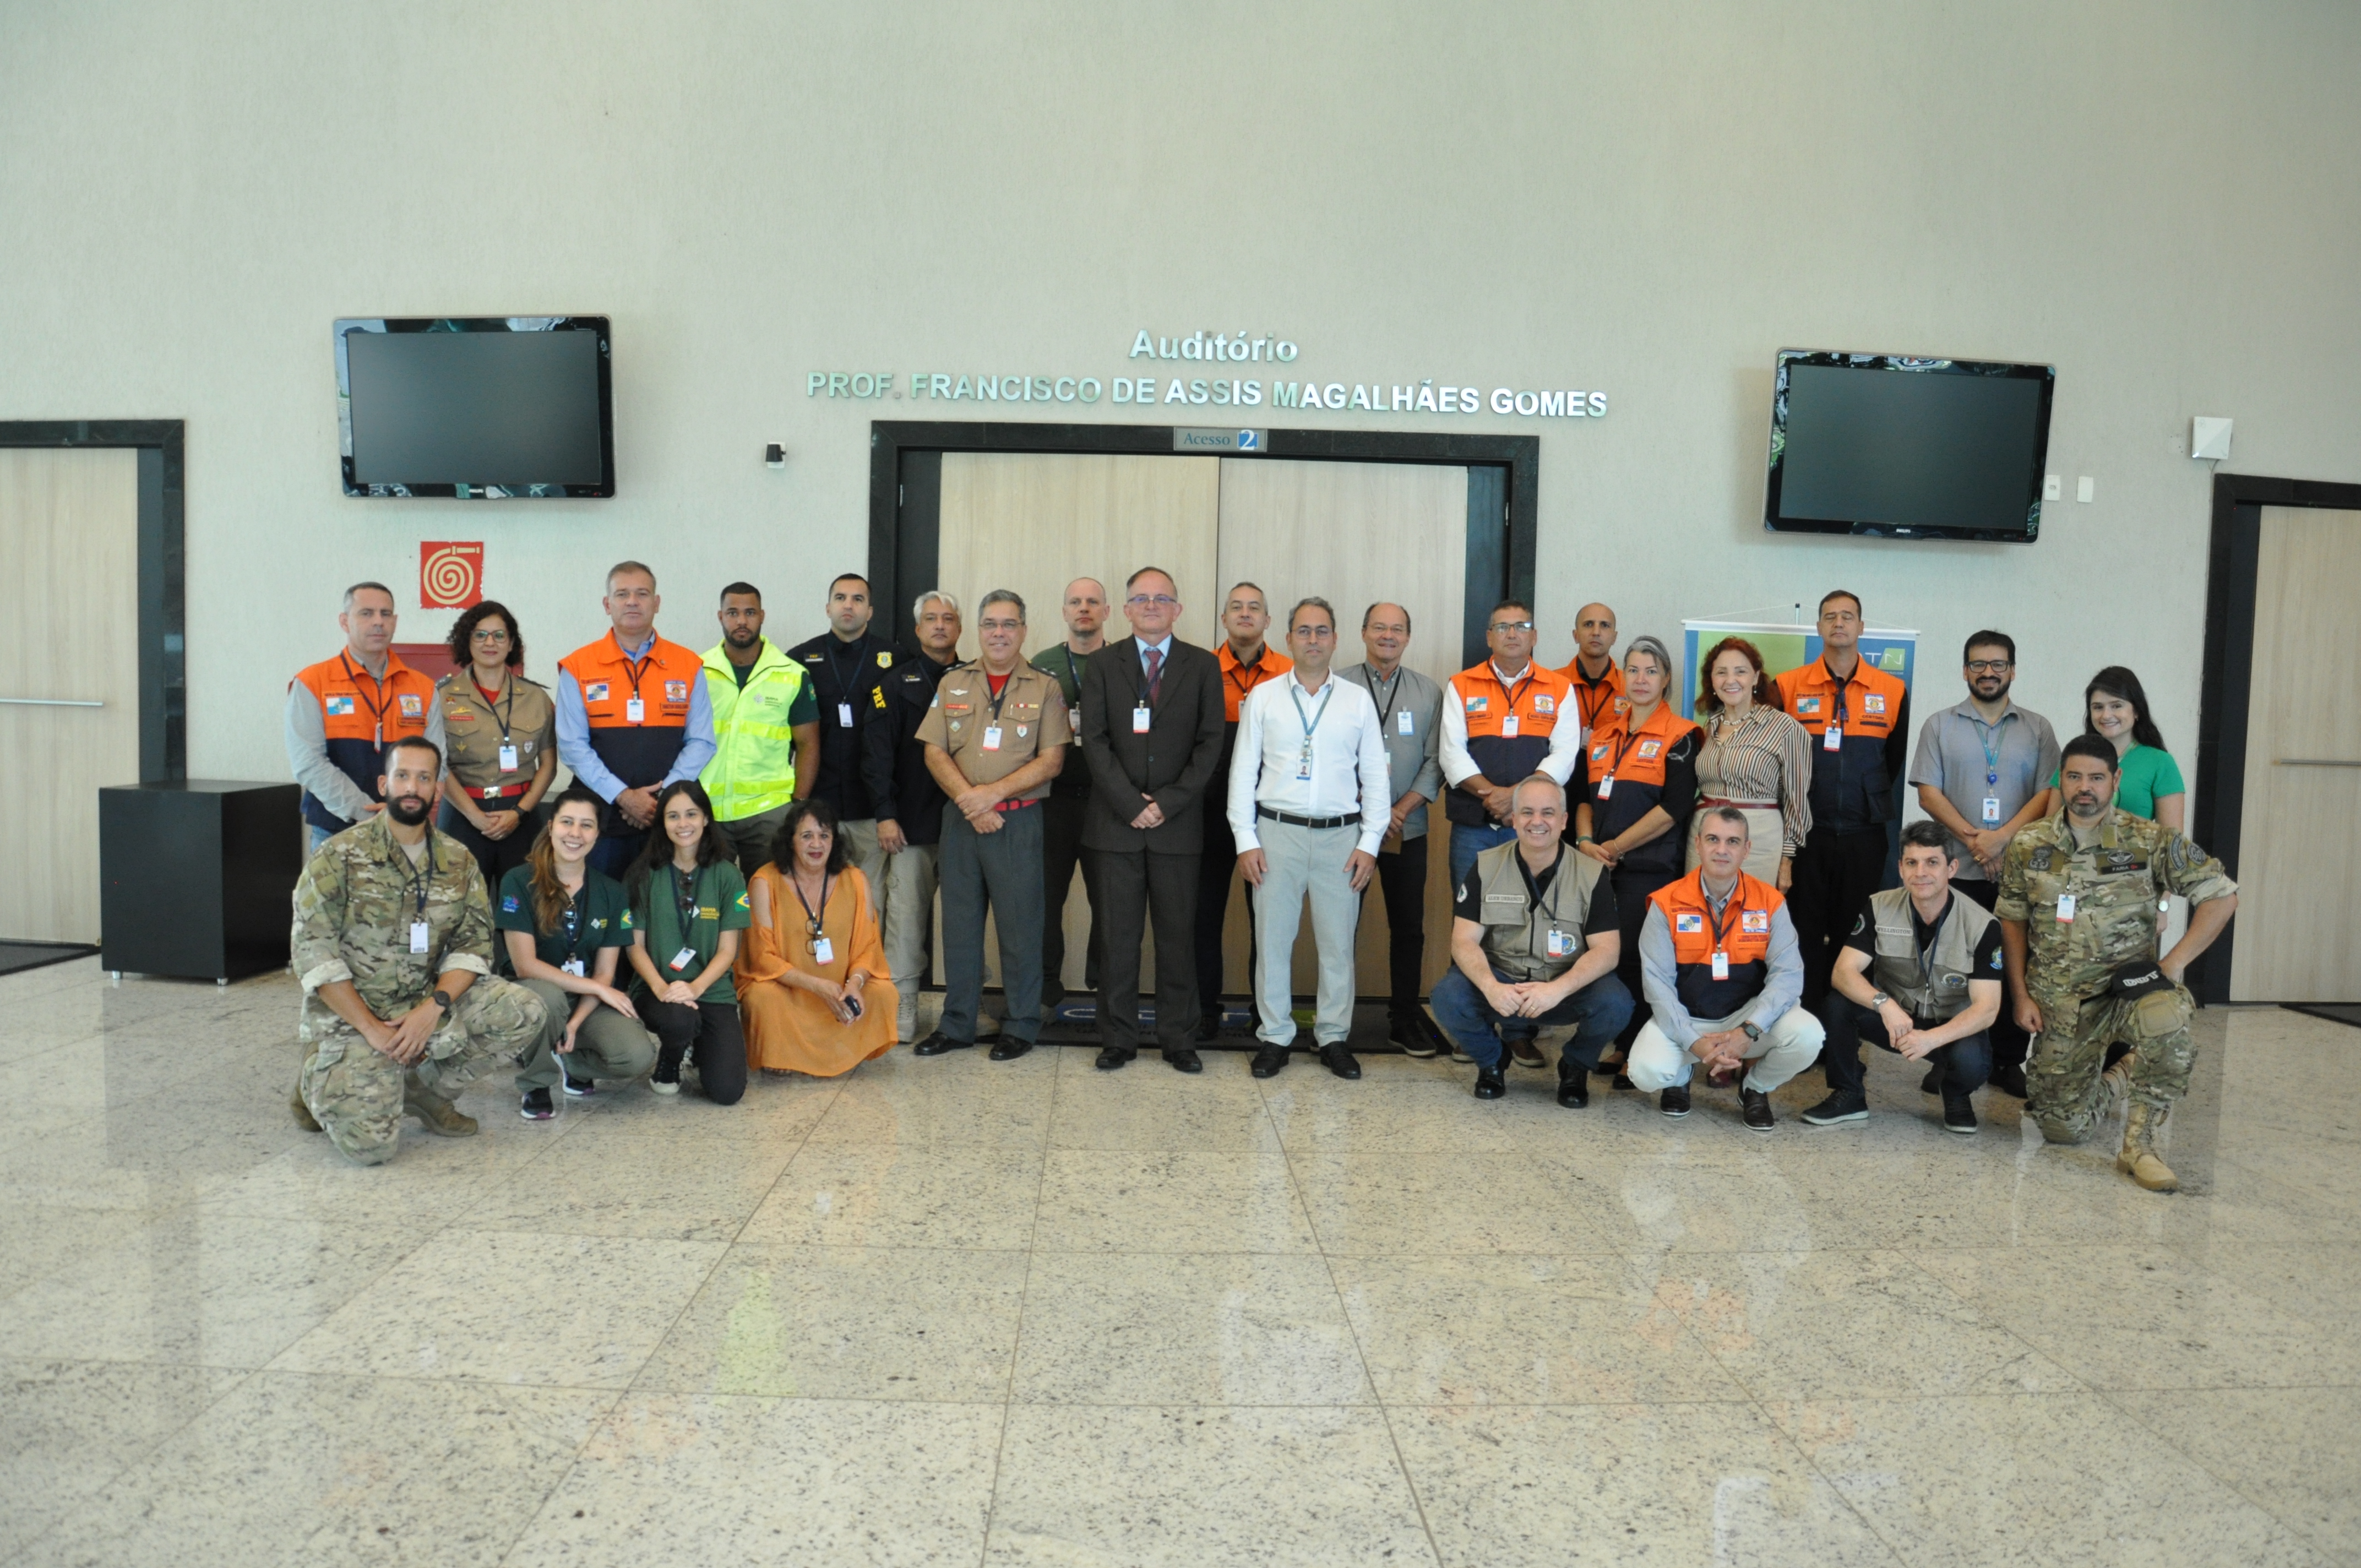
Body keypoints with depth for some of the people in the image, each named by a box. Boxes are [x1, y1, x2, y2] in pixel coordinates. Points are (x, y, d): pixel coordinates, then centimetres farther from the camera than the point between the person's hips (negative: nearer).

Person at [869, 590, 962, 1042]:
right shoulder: (898, 682, 6)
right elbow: (878, 751, 1)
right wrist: (885, 813, -6)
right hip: (911, 822, -1)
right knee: (907, 914, -3)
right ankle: (901, 1007, 4)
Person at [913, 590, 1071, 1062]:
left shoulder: (1044, 688, 2)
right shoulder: (953, 685, 10)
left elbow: (1051, 760, -5)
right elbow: (935, 754, 4)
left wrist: (994, 792, -14)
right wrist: (970, 801, -10)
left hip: (1019, 821, -3)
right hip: (960, 819, 3)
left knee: (1020, 925, 2)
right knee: (959, 922, 8)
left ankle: (1020, 1026, 13)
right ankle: (957, 1024, 18)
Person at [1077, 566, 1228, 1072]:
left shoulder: (1203, 666, 7)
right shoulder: (1103, 664, 8)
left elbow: (1210, 743, 1)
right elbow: (1095, 740, 1)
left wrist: (1168, 803, -9)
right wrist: (1131, 804, -9)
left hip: (1178, 823, 0)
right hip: (1116, 822, 0)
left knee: (1177, 936, 4)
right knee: (1118, 936, 4)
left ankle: (1179, 1039, 13)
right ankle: (1117, 1039, 13)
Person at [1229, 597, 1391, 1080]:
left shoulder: (1358, 700, 8)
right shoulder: (1263, 697, 6)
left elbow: (1375, 776, 8)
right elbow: (1243, 771, 5)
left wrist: (1370, 843, 0)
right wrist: (1245, 840, -2)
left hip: (1340, 836, 1)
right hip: (1277, 832, 0)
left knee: (1338, 942, 5)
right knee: (1273, 939, 3)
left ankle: (1333, 1037, 18)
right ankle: (1275, 1037, 15)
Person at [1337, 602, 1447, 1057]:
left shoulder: (1429, 692, 8)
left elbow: (1435, 761, 4)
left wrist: (1403, 808, -9)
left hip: (1408, 828, 2)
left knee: (1408, 926, 5)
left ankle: (1405, 1017, 15)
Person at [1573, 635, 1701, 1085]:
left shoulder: (1680, 737, -2)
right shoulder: (1604, 732, 15)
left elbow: (1674, 808, -11)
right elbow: (1585, 795, 15)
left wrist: (1616, 846, -11)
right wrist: (1586, 841, -3)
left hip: (1649, 867, -5)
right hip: (1601, 865, 5)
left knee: (1633, 959, -5)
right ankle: (1618, 1046, 17)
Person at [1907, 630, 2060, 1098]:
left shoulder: (2037, 729, 9)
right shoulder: (1939, 726, 7)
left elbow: (2048, 794, 0)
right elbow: (1928, 794, -1)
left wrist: (2002, 837, -13)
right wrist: (1973, 841, -12)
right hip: (1955, 868, -1)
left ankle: (2009, 1061, 14)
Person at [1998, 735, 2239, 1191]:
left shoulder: (2150, 841, -5)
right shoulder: (2029, 847, 1)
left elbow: (2222, 896, -4)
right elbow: (2012, 922, 8)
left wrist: (2174, 963, -12)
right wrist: (2022, 996, 1)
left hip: (2130, 984, -2)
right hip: (2058, 1000, 2)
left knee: (2167, 1021, -40)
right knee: (2063, 1129, 1)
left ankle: (2139, 1145, -20)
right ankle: (2115, 1080, 38)